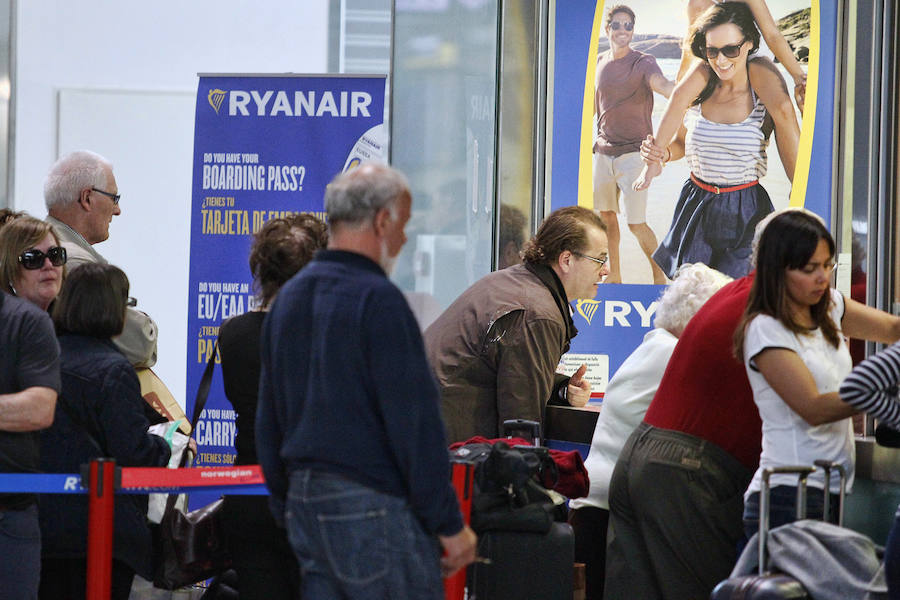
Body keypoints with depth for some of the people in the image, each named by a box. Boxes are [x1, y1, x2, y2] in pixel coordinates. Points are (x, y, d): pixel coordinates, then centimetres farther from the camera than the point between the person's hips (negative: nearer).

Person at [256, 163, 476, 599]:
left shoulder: (288, 298, 14)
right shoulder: (377, 300, -14)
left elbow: (268, 421, 19)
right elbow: (414, 420, -16)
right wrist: (449, 523, -12)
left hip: (305, 506, 9)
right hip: (372, 510, -9)